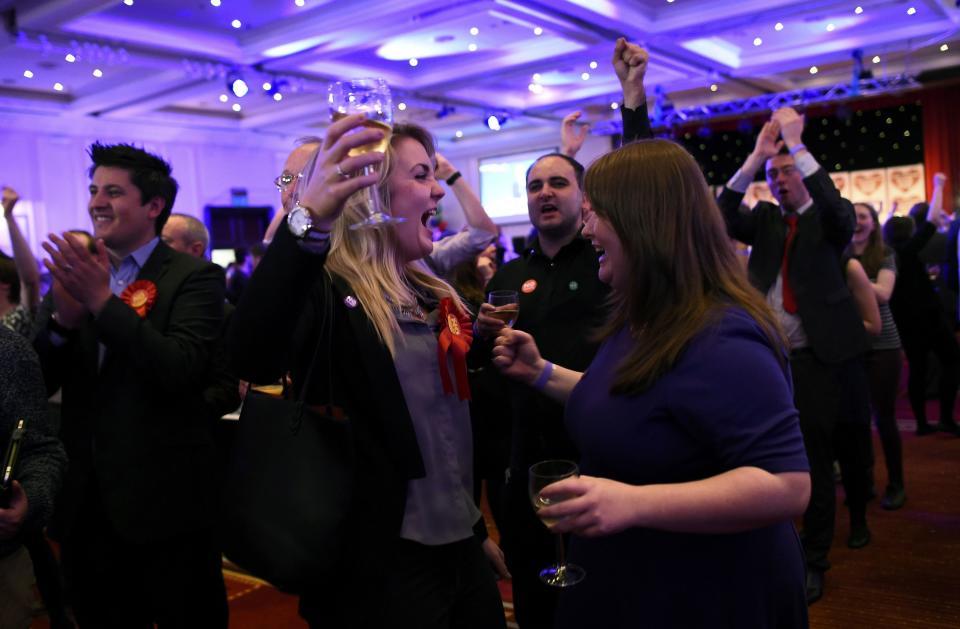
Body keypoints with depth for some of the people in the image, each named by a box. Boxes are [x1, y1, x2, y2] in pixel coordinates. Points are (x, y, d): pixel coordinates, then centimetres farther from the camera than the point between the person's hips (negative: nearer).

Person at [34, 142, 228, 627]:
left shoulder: (195, 277, -8)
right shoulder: (78, 273, 8)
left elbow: (182, 370, -22)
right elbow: (40, 383, 3)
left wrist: (104, 302, -26)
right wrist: (64, 319, -16)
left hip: (163, 499, -5)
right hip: (86, 499, 5)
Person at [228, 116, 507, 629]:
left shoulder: (433, 295, 9)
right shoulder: (325, 290, -15)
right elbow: (252, 358, -37)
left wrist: (478, 528, 19)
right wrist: (308, 219, -49)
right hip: (380, 567, -7)